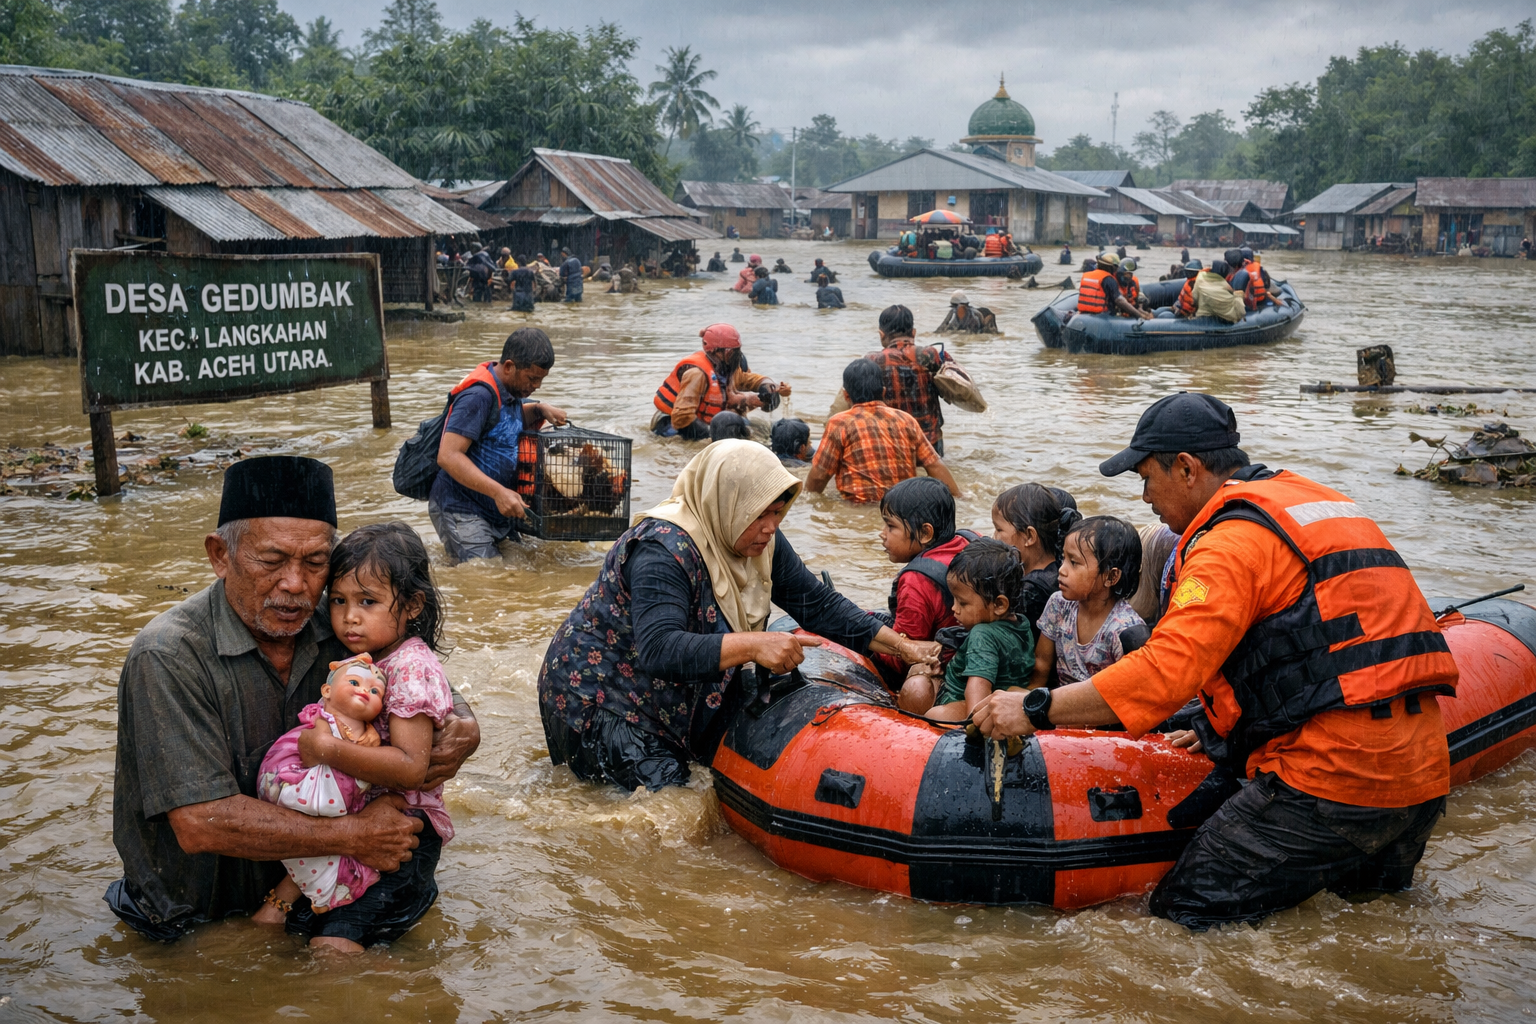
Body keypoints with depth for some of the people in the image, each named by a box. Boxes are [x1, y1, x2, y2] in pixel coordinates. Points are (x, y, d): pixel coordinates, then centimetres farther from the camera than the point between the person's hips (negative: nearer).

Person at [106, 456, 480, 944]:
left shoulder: (337, 629, -7)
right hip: (197, 917, -4)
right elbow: (201, 824, -28)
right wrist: (351, 836, -25)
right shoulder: (168, 657, -22)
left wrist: (463, 731, -20)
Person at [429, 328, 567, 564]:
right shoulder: (478, 396, -20)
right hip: (461, 511, -9)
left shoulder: (510, 388, 9)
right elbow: (448, 456, -27)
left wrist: (539, 409, 9)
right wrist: (498, 492, -33)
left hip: (498, 511, 9)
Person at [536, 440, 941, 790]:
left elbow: (818, 603, 2)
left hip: (685, 697, 9)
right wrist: (752, 645, -51)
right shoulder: (663, 550, -31)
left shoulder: (761, 541, -4)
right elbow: (659, 651, -41)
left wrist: (903, 647, -5)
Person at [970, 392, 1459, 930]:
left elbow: (1167, 670, -22)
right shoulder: (1324, 503, 19)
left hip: (1333, 779, -9)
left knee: (1184, 915, -3)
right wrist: (1225, 728, 25)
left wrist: (1035, 710, -16)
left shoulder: (1233, 539, -11)